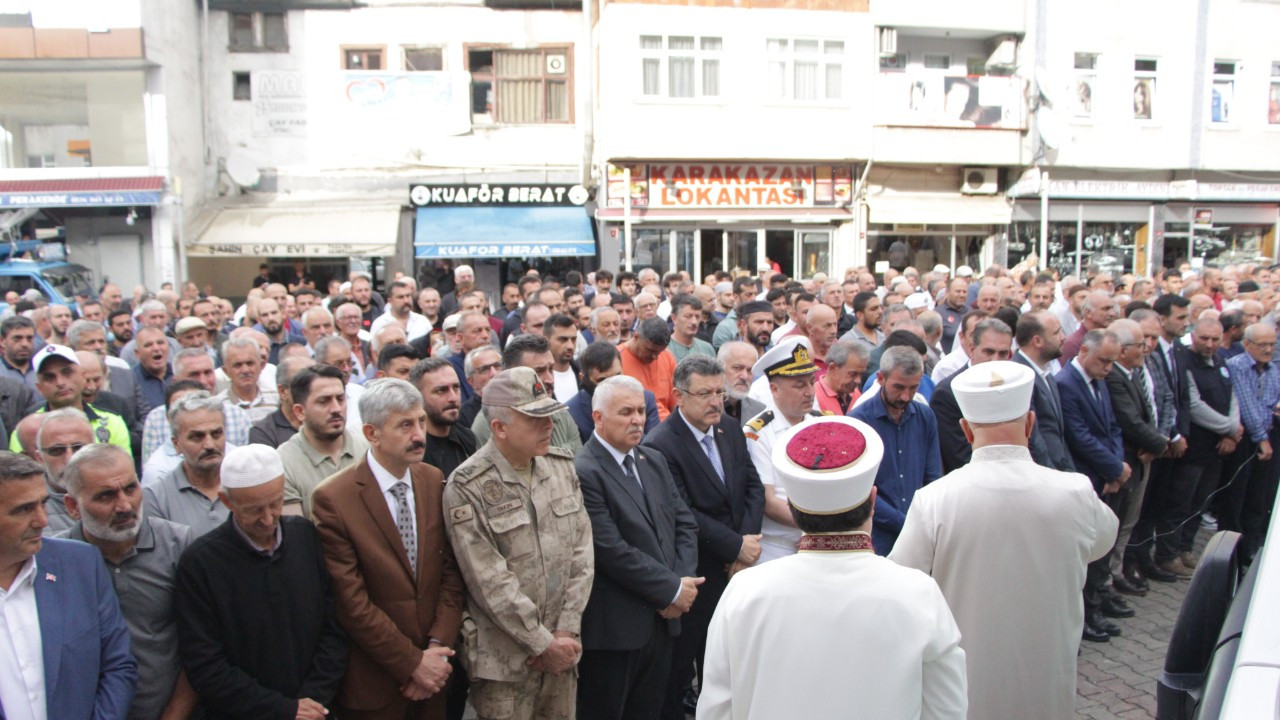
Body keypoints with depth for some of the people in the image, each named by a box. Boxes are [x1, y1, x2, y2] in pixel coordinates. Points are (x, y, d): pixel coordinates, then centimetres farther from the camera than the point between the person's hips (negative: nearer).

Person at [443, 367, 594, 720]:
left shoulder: (562, 465, 1)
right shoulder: (467, 489, -15)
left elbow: (582, 551, 1)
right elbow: (491, 584, -15)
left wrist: (566, 631, -5)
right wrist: (543, 644, -11)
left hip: (561, 649, 5)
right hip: (504, 660, -4)